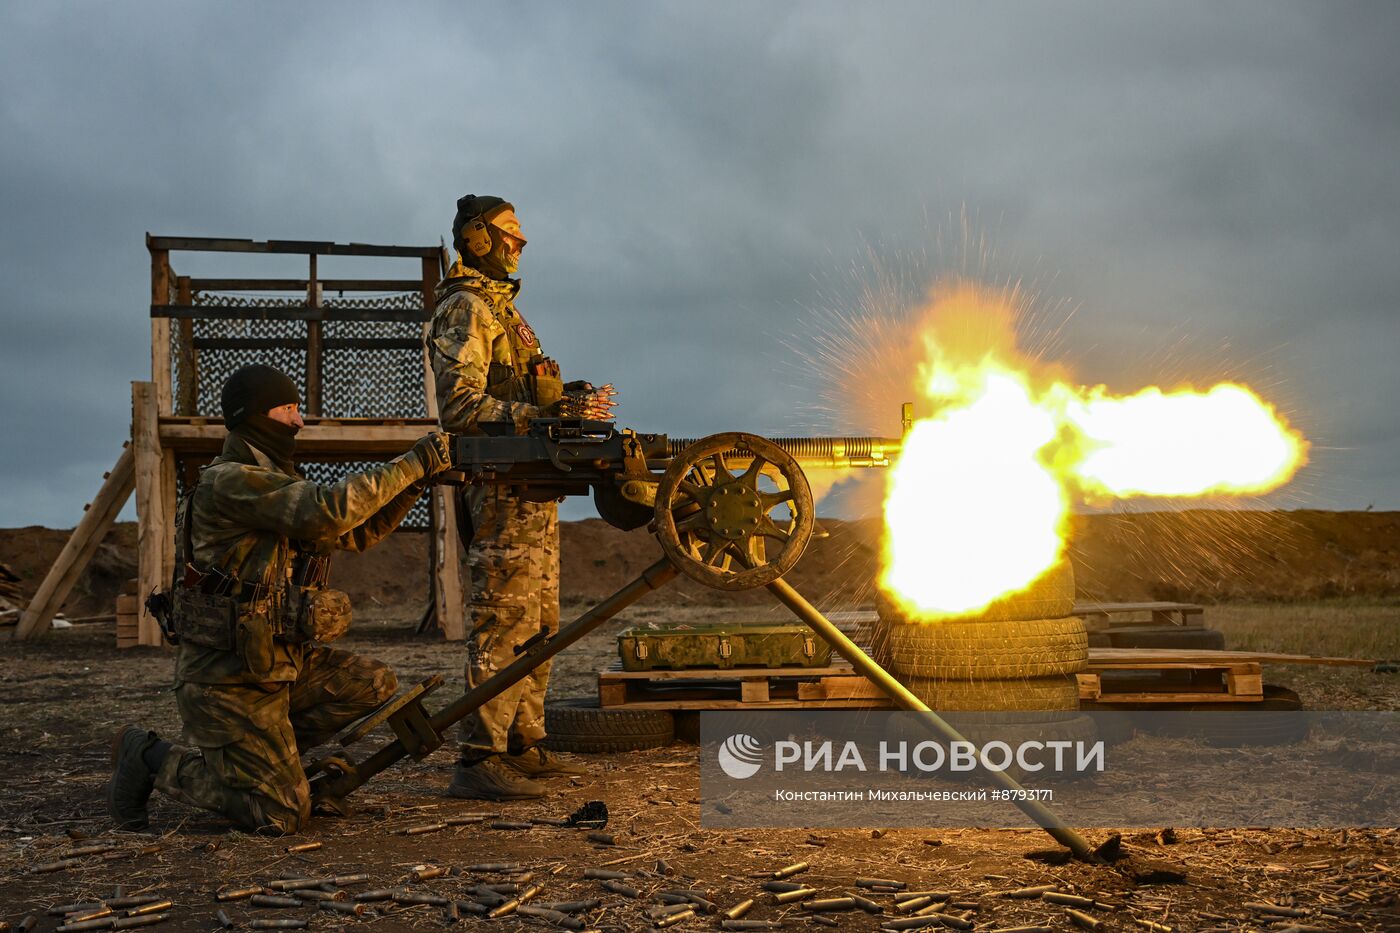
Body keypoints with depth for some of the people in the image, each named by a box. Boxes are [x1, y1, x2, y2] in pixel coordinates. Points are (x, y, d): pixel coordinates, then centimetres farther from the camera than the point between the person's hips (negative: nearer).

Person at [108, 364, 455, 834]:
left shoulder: (275, 481, 12)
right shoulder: (229, 482, -18)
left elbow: (355, 534, 14)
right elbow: (330, 510, -30)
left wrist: (414, 482, 1)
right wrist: (411, 464, -24)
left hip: (276, 660, 9)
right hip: (227, 675, -9)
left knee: (374, 685, 1)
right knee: (282, 815, -8)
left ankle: (262, 753, 10)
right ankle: (151, 759, 7)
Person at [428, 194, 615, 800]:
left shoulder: (499, 307, 23)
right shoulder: (465, 309, -10)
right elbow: (460, 407, -21)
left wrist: (567, 400, 13)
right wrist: (544, 412, -26)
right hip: (501, 485, -11)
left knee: (538, 621, 14)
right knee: (504, 621, -13)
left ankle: (523, 744, 21)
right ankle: (479, 761, -12)